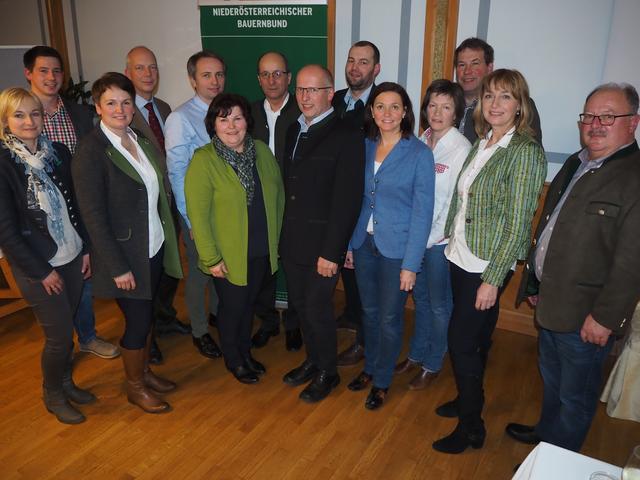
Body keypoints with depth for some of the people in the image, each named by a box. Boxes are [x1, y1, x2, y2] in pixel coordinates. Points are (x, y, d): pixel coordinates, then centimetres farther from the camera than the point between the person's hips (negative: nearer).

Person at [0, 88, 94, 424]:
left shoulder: (58, 152, 0)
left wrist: (87, 248, 4)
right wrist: (41, 272, -12)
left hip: (72, 257, 5)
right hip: (38, 267, -4)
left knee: (65, 327, 17)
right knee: (59, 335, 5)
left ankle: (66, 382, 39)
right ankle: (52, 395, 30)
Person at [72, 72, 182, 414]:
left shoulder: (141, 141, 4)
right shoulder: (91, 150, -16)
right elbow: (93, 215, -18)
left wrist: (168, 236, 5)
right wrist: (117, 267, -18)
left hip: (153, 248, 6)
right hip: (124, 254, -6)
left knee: (145, 315, 19)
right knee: (138, 321, 6)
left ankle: (144, 372, 40)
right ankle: (135, 387, 29)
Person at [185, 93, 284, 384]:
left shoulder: (261, 150, 0)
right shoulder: (203, 160, -16)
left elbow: (278, 194, 7)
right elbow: (198, 214, -18)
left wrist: (277, 237, 6)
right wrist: (211, 258, -18)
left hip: (262, 251, 5)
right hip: (228, 255, -4)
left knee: (249, 304, 21)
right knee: (233, 307, 13)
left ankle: (246, 353, 44)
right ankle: (233, 360, 37)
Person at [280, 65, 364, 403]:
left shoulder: (347, 138, -12)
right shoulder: (293, 131, 11)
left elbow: (346, 201, -16)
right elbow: (287, 186, 11)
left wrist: (331, 251, -18)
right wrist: (282, 235, 7)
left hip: (321, 245, -6)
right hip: (291, 242, 7)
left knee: (317, 308, 4)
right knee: (300, 305, 17)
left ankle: (327, 372, 27)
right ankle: (313, 360, 38)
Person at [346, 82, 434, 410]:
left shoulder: (419, 153, -10)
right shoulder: (365, 148, 2)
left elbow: (422, 211, -12)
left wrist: (410, 264, -14)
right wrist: (346, 244, 3)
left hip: (396, 248, -4)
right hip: (363, 243, 4)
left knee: (389, 318, 9)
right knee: (369, 312, 18)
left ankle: (382, 382, 30)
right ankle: (369, 368, 39)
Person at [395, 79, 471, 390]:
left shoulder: (461, 148, -13)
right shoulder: (421, 142, 4)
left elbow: (456, 202, -14)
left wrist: (430, 238, -12)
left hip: (441, 239, -5)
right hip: (416, 235, 6)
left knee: (439, 304, 10)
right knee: (420, 297, 19)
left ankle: (433, 365, 29)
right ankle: (416, 355, 38)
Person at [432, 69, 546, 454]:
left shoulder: (525, 151, -16)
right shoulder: (482, 144, 7)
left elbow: (517, 223, -18)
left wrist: (493, 279, -18)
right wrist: (453, 243, 8)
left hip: (487, 266, -7)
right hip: (462, 257, 7)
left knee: (463, 341, 1)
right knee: (475, 338, 21)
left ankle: (471, 428, 21)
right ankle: (469, 399, 42)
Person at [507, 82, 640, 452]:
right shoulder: (575, 165, 8)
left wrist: (605, 317, -20)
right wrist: (534, 282, 17)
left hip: (586, 316, -8)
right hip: (551, 303, 8)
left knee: (575, 394, 14)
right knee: (551, 380, 27)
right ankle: (545, 433, 50)